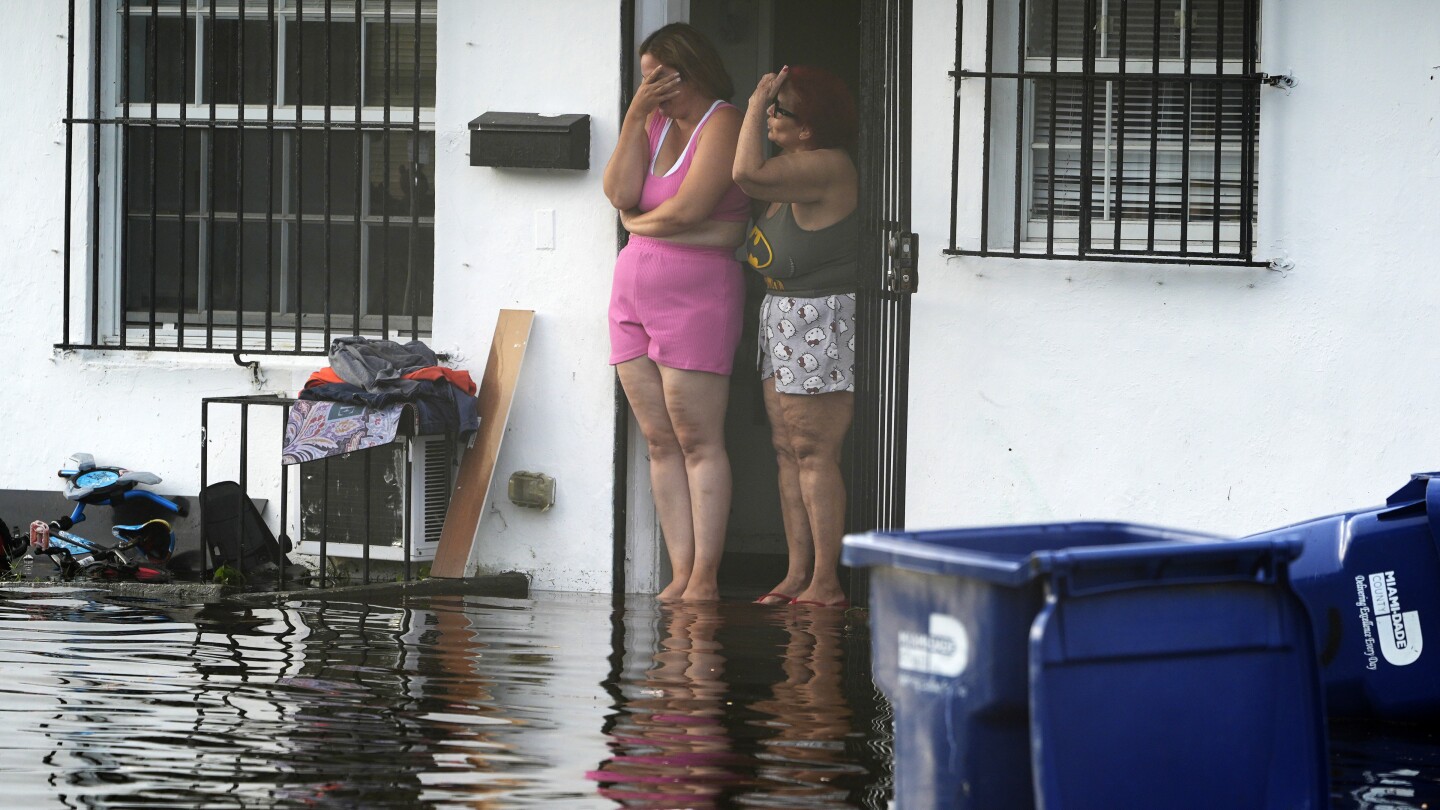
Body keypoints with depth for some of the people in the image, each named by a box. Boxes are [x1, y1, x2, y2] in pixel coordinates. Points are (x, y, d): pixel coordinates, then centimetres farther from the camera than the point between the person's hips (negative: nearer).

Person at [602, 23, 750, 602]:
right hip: (635, 291, 7)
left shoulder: (722, 124, -6)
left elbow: (686, 211, -16)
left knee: (698, 441, -6)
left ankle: (704, 577, -5)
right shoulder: (656, 123, 15)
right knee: (660, 443, 5)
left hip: (696, 294, -7)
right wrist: (635, 117, -4)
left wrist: (636, 221, 3)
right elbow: (620, 194, 1)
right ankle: (680, 575, 6)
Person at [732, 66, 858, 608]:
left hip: (819, 319, -10)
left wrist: (757, 103, -16)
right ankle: (797, 575, 11)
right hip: (782, 317, 10)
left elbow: (749, 175, -27)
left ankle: (825, 583, -5)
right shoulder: (794, 171, 14)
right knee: (787, 450, 9)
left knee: (813, 451, -8)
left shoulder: (827, 167, -18)